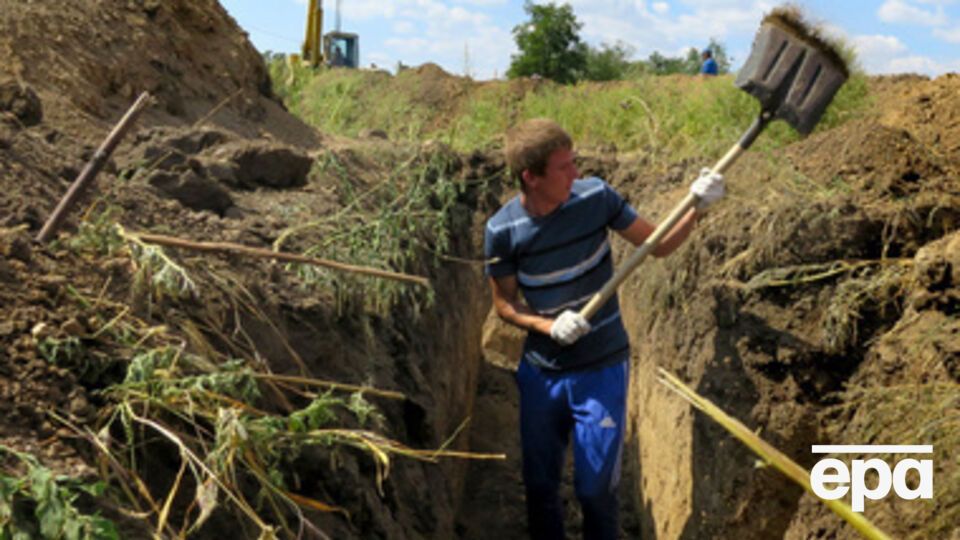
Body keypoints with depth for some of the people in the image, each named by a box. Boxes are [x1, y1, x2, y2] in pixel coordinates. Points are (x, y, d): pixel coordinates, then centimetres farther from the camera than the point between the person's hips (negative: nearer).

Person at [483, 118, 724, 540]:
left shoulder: (595, 197, -15)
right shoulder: (502, 230, -15)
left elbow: (658, 245, -4)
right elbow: (504, 303, -3)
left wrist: (697, 209, -21)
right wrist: (549, 326, -20)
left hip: (602, 368, -1)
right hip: (541, 372, 1)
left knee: (595, 487, 5)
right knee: (539, 482, 15)